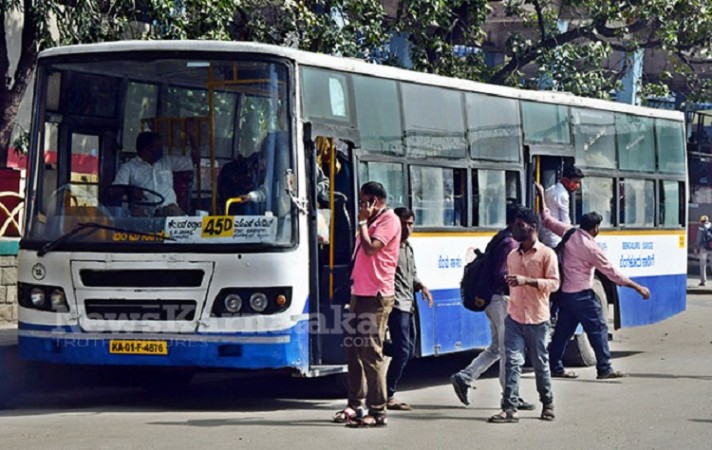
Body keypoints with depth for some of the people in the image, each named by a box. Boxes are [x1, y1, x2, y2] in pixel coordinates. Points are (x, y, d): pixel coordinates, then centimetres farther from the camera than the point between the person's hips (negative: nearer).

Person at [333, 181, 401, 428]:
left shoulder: (389, 220, -9)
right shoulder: (372, 221, 20)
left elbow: (370, 249, -21)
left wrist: (363, 222, -10)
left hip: (376, 296, -10)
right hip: (360, 294, 10)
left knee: (371, 353, -11)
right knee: (353, 349, 11)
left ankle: (378, 412, -9)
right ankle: (355, 405, 17)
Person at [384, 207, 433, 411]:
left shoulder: (408, 248, 18)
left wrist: (421, 287, 7)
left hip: (408, 305, 9)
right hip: (397, 305, -9)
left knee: (409, 351, 11)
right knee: (402, 351, -11)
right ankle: (389, 396, -7)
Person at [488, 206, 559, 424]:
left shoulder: (546, 254, -5)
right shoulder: (512, 255, 12)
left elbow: (554, 283, -13)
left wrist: (527, 281, -23)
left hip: (537, 319, -4)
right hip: (514, 317, 4)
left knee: (540, 364, 8)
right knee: (512, 362, -8)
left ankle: (548, 404, 26)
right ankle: (510, 409, -12)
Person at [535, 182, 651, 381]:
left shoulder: (569, 233, -2)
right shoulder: (591, 248, -18)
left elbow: (547, 219, 12)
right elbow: (612, 273, -16)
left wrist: (542, 195, 24)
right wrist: (638, 288, -11)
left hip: (565, 293, 8)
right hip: (582, 295, -8)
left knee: (563, 331, 14)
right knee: (598, 330, -1)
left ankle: (555, 366, 17)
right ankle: (604, 369, -1)